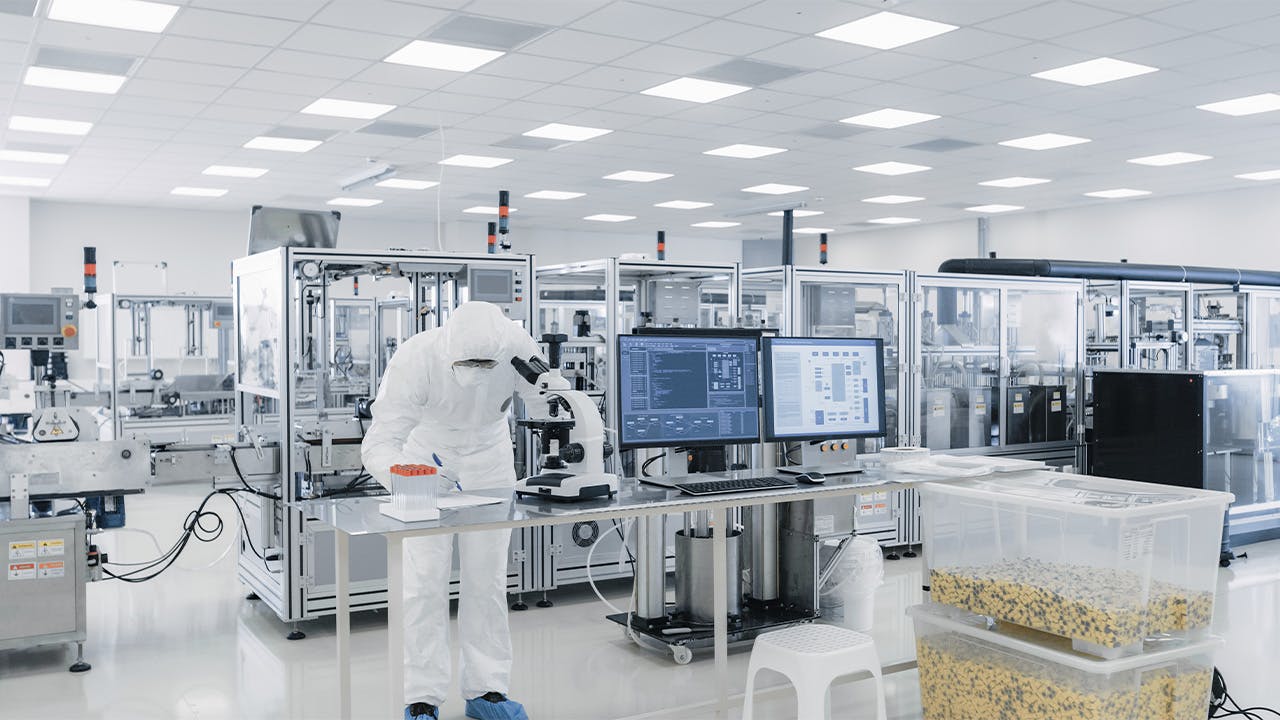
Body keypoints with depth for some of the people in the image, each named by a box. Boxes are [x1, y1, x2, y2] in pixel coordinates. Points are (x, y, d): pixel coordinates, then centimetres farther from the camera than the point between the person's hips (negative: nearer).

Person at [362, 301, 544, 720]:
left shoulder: (518, 349, -28)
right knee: (425, 580, -7)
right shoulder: (415, 359, -34)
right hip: (426, 458, -2)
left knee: (487, 579, 4)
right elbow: (379, 445, -36)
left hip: (489, 460, 2)